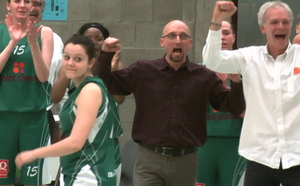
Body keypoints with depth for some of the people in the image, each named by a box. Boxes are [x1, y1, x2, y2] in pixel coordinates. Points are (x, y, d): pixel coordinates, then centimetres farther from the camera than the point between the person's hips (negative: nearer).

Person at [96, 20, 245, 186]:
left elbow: (235, 108, 5)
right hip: (149, 160, -1)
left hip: (186, 161, 2)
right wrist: (106, 54, -7)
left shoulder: (205, 77, 6)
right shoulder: (143, 71, 5)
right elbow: (106, 84, 8)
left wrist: (236, 81, -12)